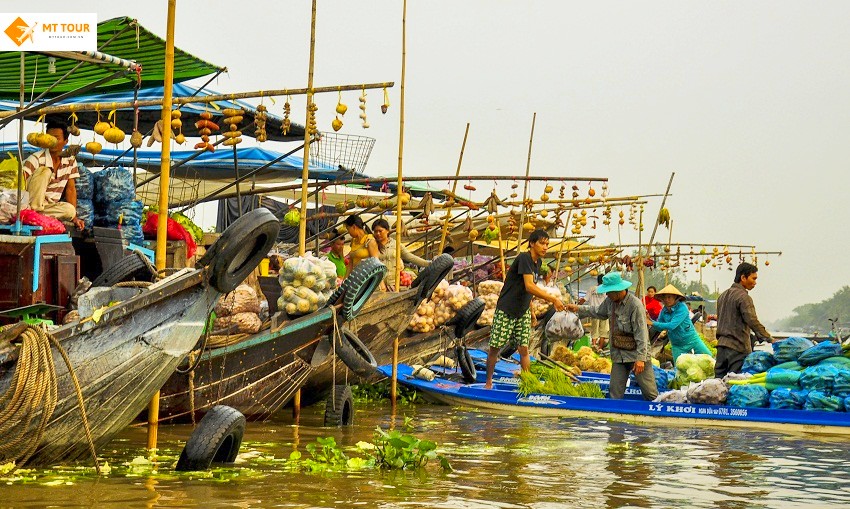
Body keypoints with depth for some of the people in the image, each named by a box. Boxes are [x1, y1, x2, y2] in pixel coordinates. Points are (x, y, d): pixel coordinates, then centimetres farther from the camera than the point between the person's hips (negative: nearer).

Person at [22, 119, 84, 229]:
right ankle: (33, 209, -29)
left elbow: (70, 189, 6)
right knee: (44, 171, -26)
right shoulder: (37, 158, -13)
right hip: (33, 202, -4)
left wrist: (74, 216, -2)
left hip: (49, 207, 4)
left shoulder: (70, 160, 3)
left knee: (70, 210, -28)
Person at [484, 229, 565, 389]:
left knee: (524, 349, 1)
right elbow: (529, 286, -30)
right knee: (495, 347, 3)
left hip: (523, 312, 7)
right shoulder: (524, 258, -20)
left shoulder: (538, 262, 6)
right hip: (505, 311, -7)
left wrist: (530, 310, 13)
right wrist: (553, 299, -32)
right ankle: (488, 381, 17)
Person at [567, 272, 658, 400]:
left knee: (650, 393, -5)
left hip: (636, 353, -7)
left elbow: (641, 334, -21)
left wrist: (640, 358, -24)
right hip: (618, 354, 7)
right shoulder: (610, 301, 5)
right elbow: (598, 311, 28)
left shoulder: (635, 305, -19)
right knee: (615, 392, 7)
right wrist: (579, 309, 22)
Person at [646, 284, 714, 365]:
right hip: (677, 346, 4)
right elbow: (660, 327, 1)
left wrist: (652, 323, -31)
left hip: (691, 340, -4)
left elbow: (672, 325, -30)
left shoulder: (681, 308, -21)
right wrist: (649, 319, -16)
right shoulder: (664, 311, -3)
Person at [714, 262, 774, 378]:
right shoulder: (744, 297, -12)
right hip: (738, 347, -8)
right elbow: (753, 322, -19)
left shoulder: (722, 296, 16)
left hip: (721, 344, 8)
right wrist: (771, 340, -17)